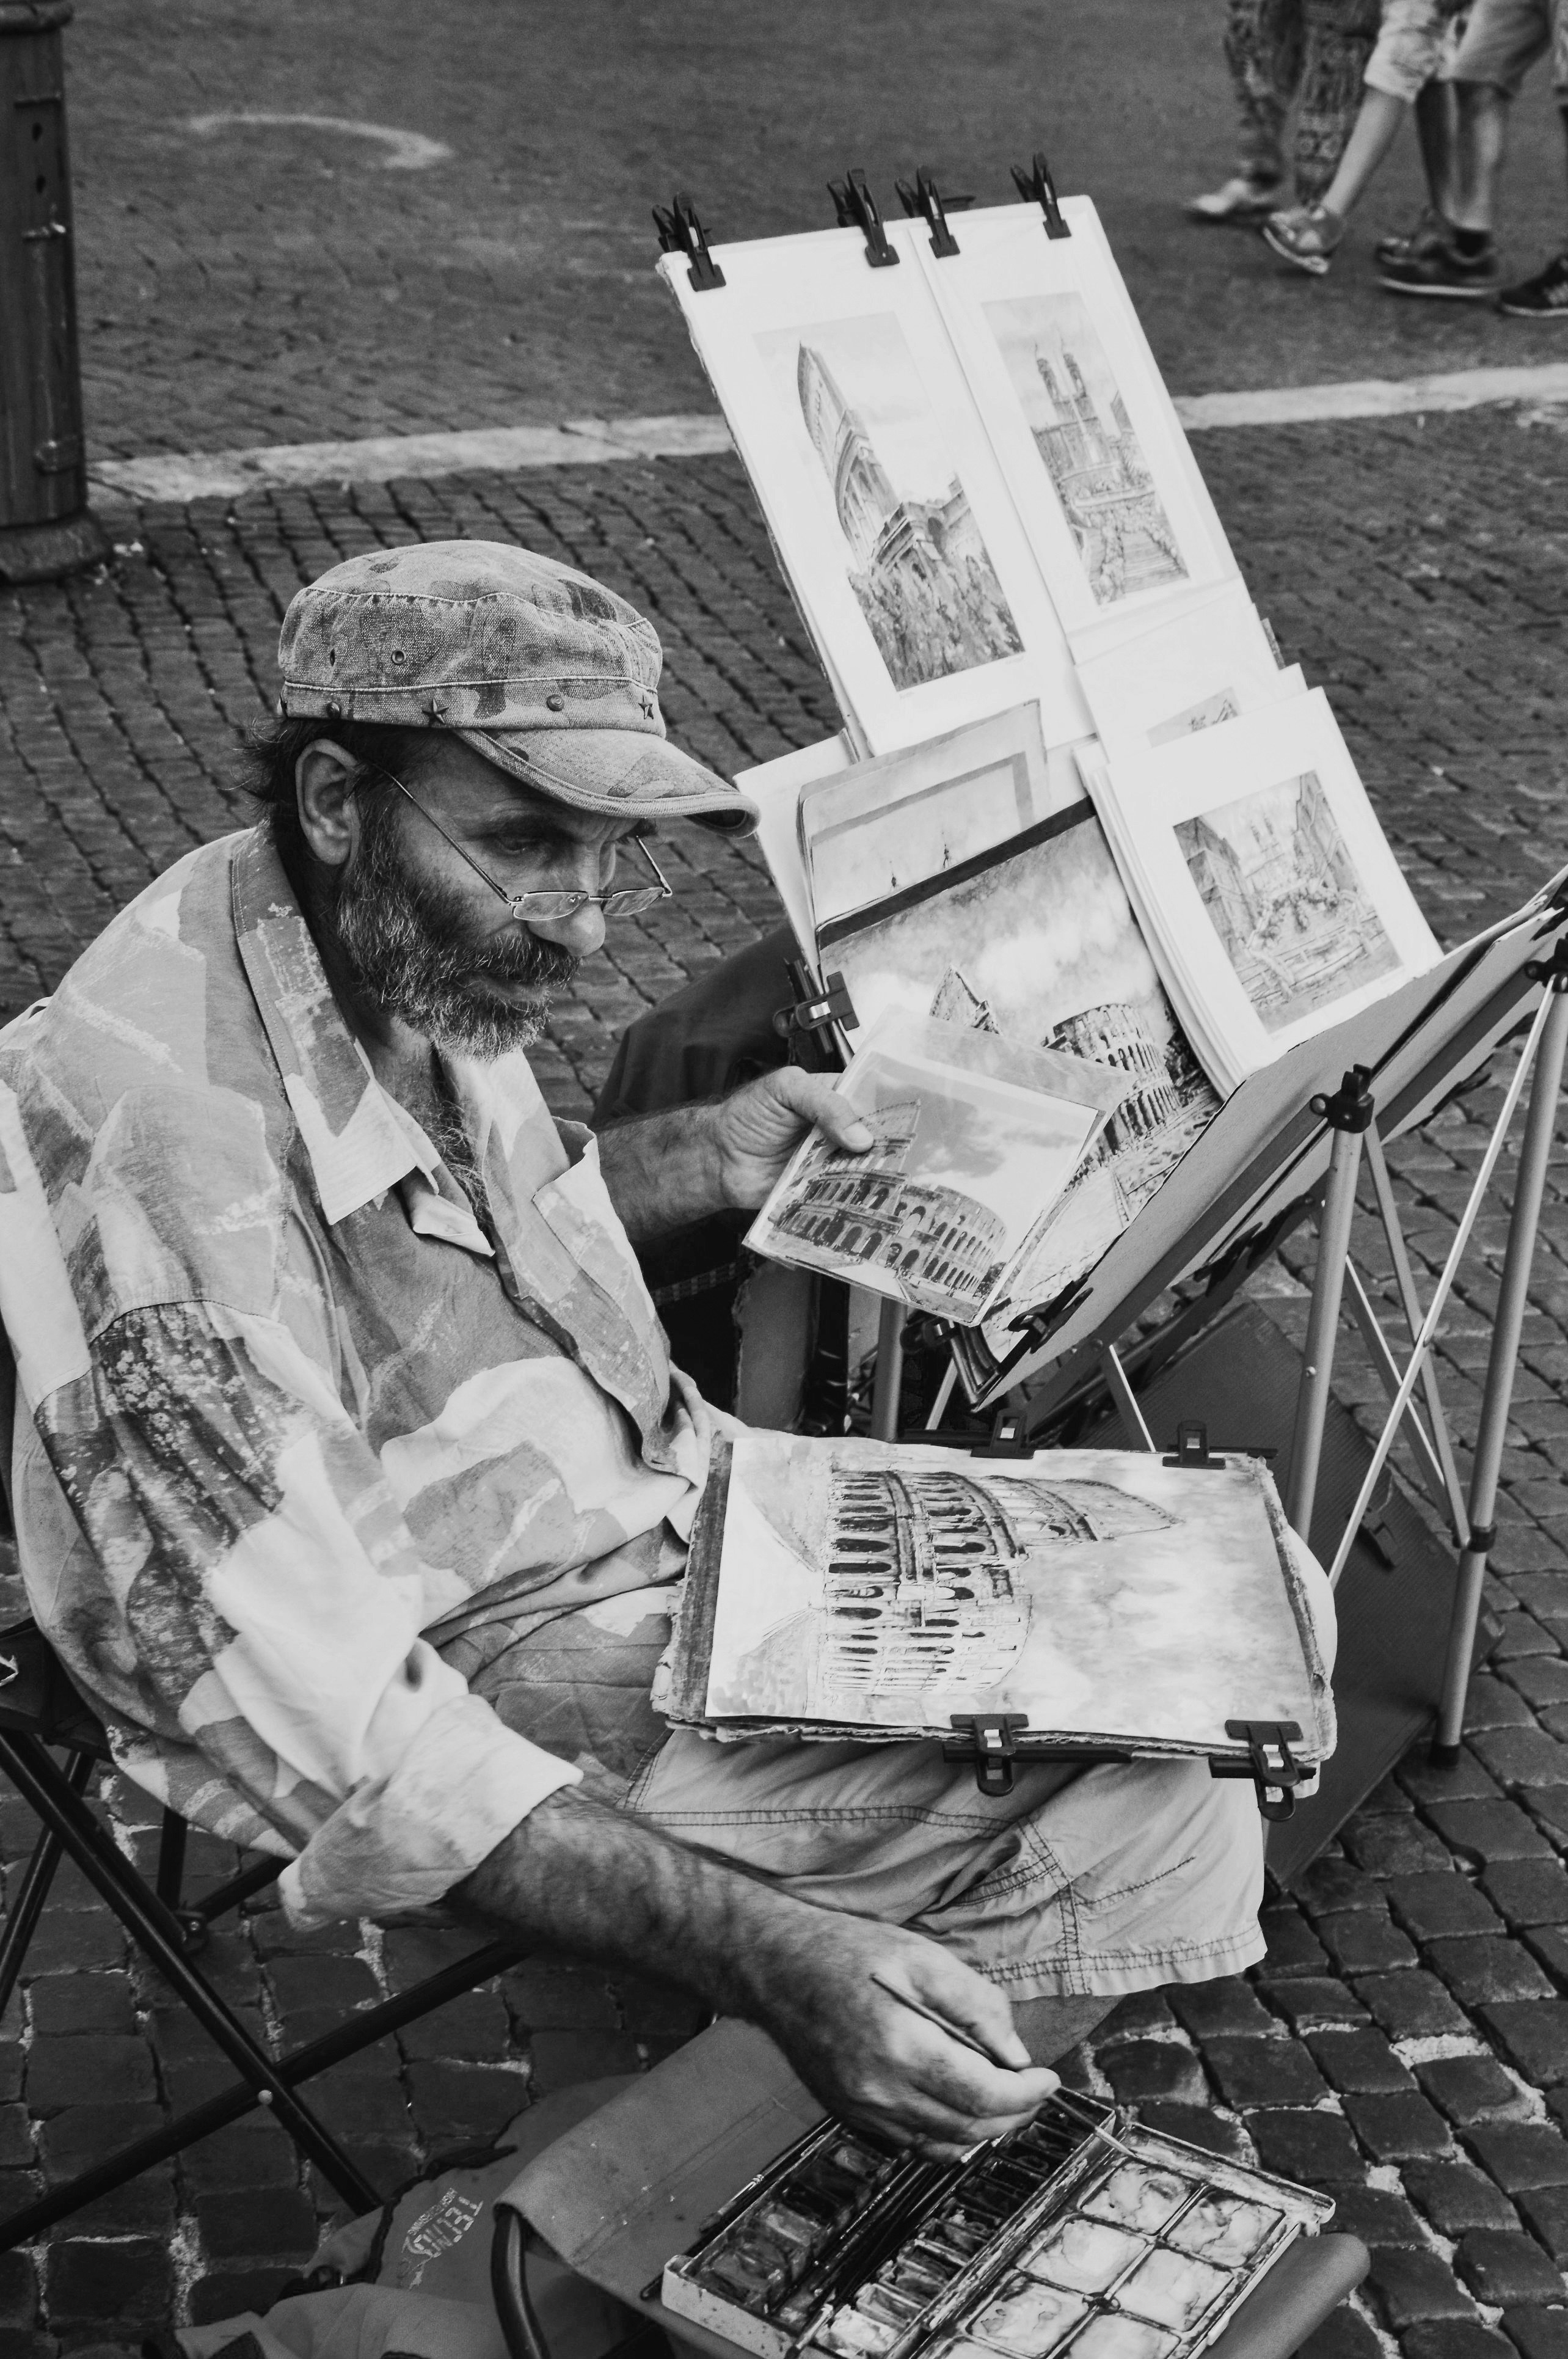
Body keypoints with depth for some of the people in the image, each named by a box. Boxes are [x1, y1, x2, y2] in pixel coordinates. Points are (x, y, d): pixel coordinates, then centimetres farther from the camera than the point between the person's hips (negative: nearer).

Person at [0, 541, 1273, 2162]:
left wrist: (703, 1161, 2)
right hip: (482, 1697, -9)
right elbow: (321, 1733, -32)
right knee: (1157, 1831, -13)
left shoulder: (409, 952, -4)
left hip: (651, 1518, 9)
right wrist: (765, 1955, -38)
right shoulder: (164, 1139, -32)